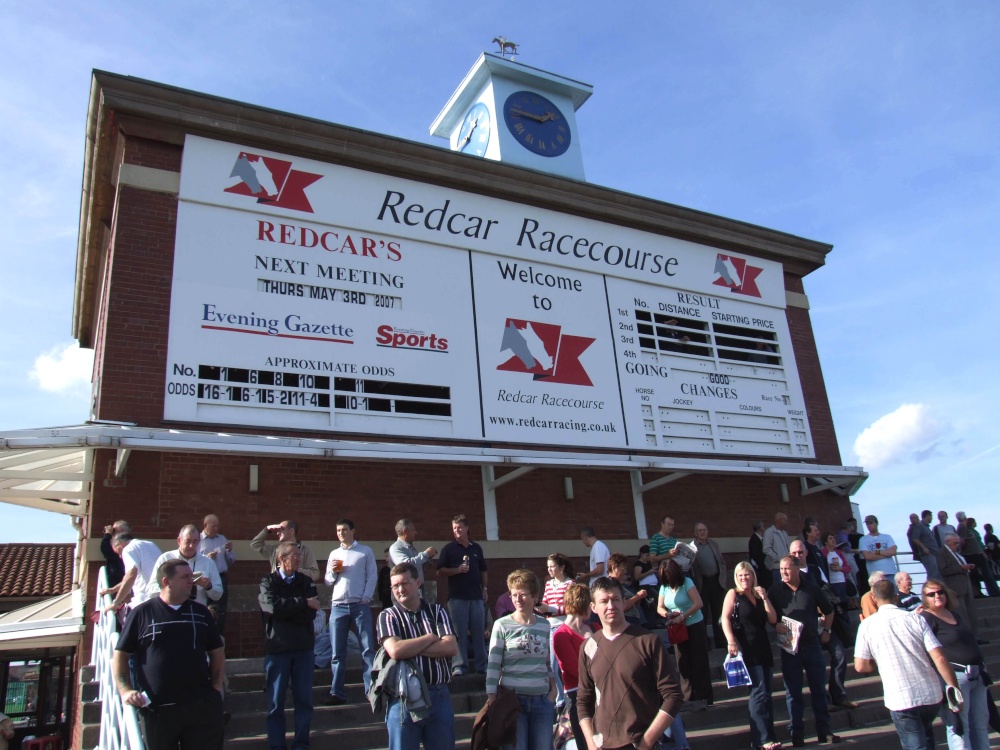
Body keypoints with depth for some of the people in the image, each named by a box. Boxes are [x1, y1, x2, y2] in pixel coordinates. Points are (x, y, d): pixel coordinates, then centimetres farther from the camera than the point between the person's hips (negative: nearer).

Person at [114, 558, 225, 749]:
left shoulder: (200, 612, 9)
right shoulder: (141, 613, 1)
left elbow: (217, 652, 13)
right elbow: (120, 656, 3)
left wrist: (216, 688, 3)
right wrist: (125, 690, -9)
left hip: (202, 707, 2)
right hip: (157, 709, -2)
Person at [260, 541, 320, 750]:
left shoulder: (306, 581, 8)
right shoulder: (268, 582, 1)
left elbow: (311, 614, -5)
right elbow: (273, 607, -18)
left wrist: (285, 609, -14)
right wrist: (304, 603, -13)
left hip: (303, 647, 2)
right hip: (277, 648, -2)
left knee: (304, 699, 7)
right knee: (275, 700, 5)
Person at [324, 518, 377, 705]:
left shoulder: (366, 551, 6)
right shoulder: (334, 554, 16)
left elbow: (372, 576, 0)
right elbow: (328, 581, 17)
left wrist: (366, 598, -10)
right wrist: (333, 572, -3)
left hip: (360, 605, -3)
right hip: (338, 606, 3)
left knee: (368, 648, -5)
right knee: (337, 651, 3)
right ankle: (337, 693, 8)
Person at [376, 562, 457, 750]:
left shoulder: (437, 611, 7)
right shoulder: (388, 616, 0)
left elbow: (452, 647, -8)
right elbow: (395, 650, -17)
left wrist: (411, 648, -12)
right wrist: (430, 638, -6)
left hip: (439, 697, 2)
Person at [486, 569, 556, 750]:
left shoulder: (544, 625, 7)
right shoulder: (502, 625, -4)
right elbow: (493, 666, -6)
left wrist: (553, 689, 7)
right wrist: (491, 699, -11)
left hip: (542, 700, 3)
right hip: (512, 699, -3)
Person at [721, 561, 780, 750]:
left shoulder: (758, 595, 15)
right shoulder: (733, 594, 0)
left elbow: (773, 619, 9)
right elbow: (725, 618, -9)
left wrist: (765, 598, -2)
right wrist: (731, 641, -22)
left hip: (764, 649, 6)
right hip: (746, 650, -6)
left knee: (766, 695, 8)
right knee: (758, 693, -11)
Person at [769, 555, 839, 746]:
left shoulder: (811, 588, 0)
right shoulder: (775, 590, -3)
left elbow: (828, 610, 16)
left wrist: (826, 630, 10)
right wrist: (775, 625, -15)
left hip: (812, 644, 1)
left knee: (819, 689, 8)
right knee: (793, 692, 4)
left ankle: (824, 731, 19)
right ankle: (796, 734, 12)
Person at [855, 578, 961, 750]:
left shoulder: (867, 625, -4)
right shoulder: (916, 618, -1)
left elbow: (861, 666, -2)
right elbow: (940, 658, -7)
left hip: (900, 700, -3)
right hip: (931, 696, 4)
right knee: (925, 736, 31)